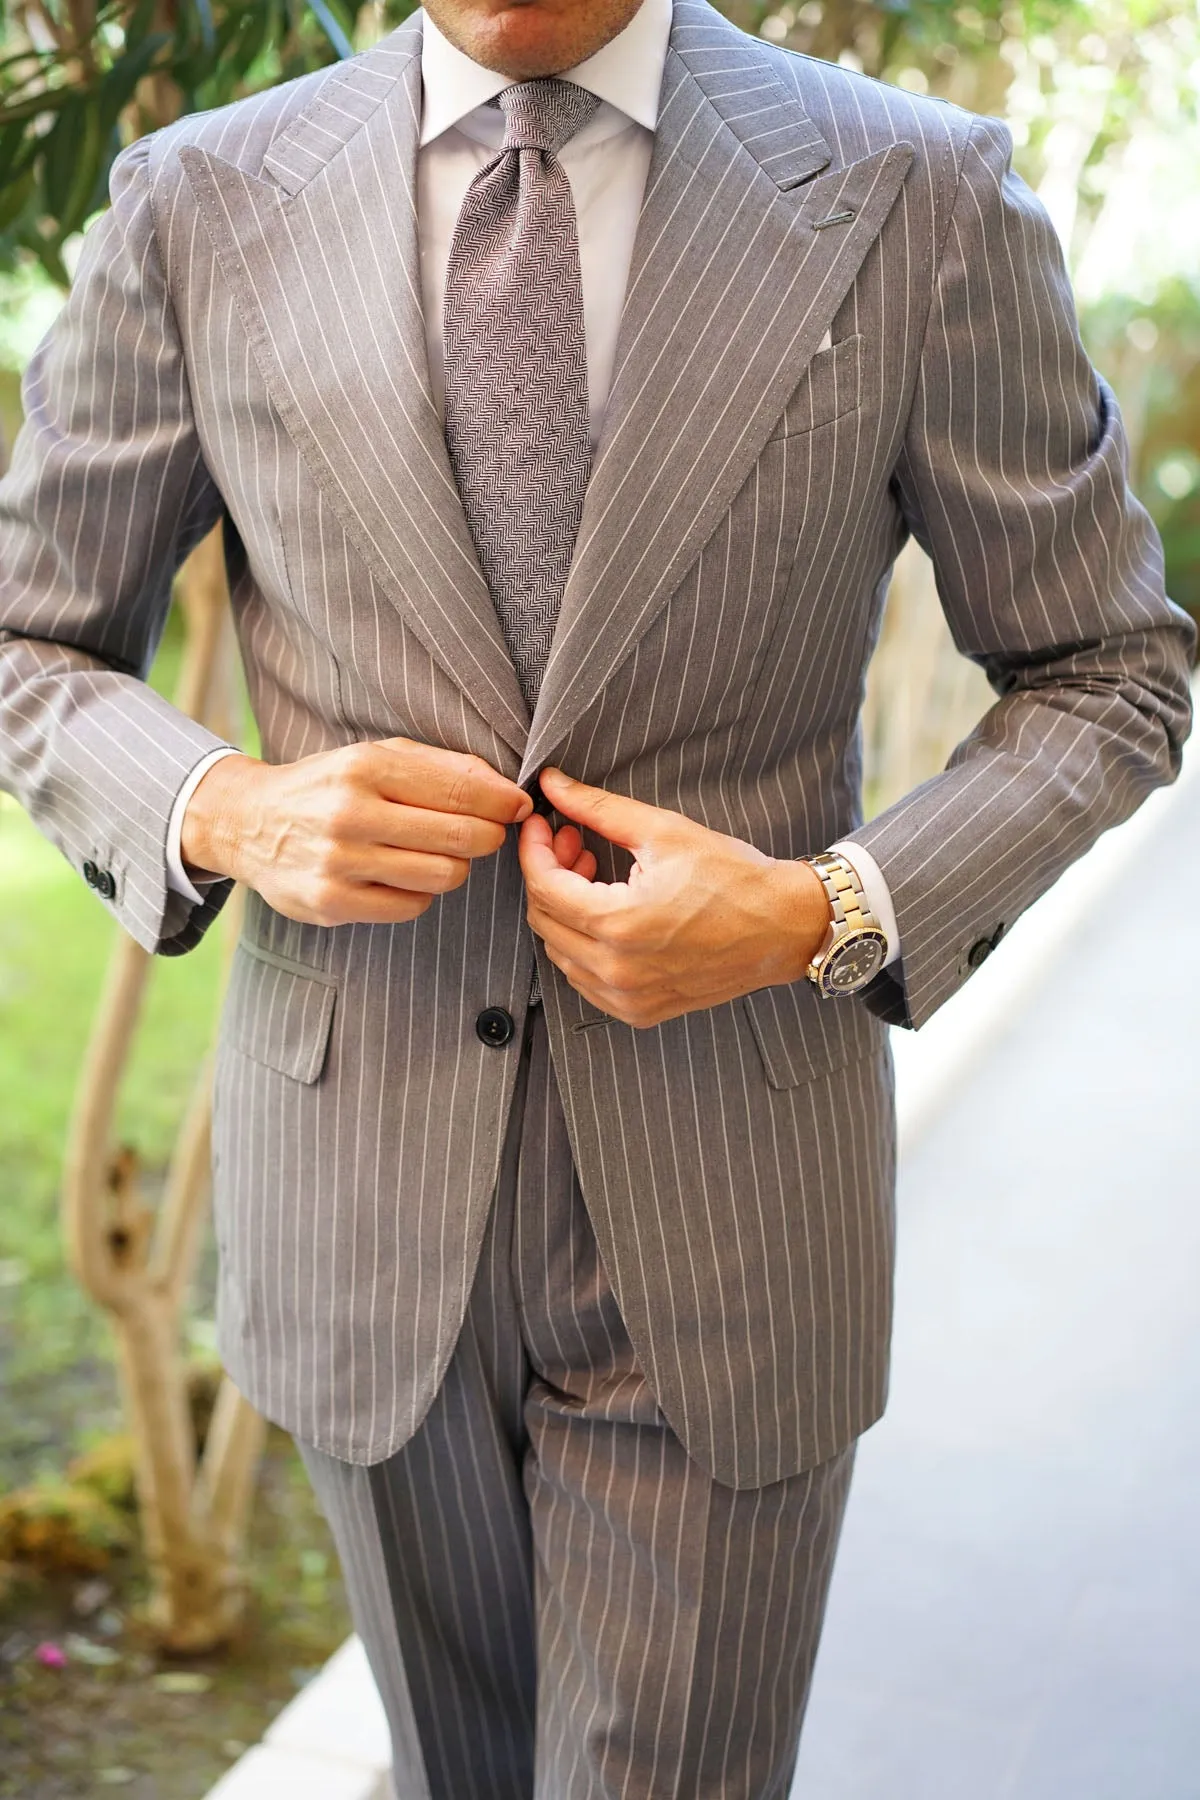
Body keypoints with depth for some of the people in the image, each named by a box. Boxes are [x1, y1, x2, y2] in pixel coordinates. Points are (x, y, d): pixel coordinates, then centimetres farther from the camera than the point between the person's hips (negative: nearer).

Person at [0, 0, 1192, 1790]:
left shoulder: (919, 196, -8)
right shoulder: (199, 204, -3)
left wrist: (823, 914, -16)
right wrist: (225, 812, -15)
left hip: (721, 1220, -2)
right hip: (356, 1196, 3)